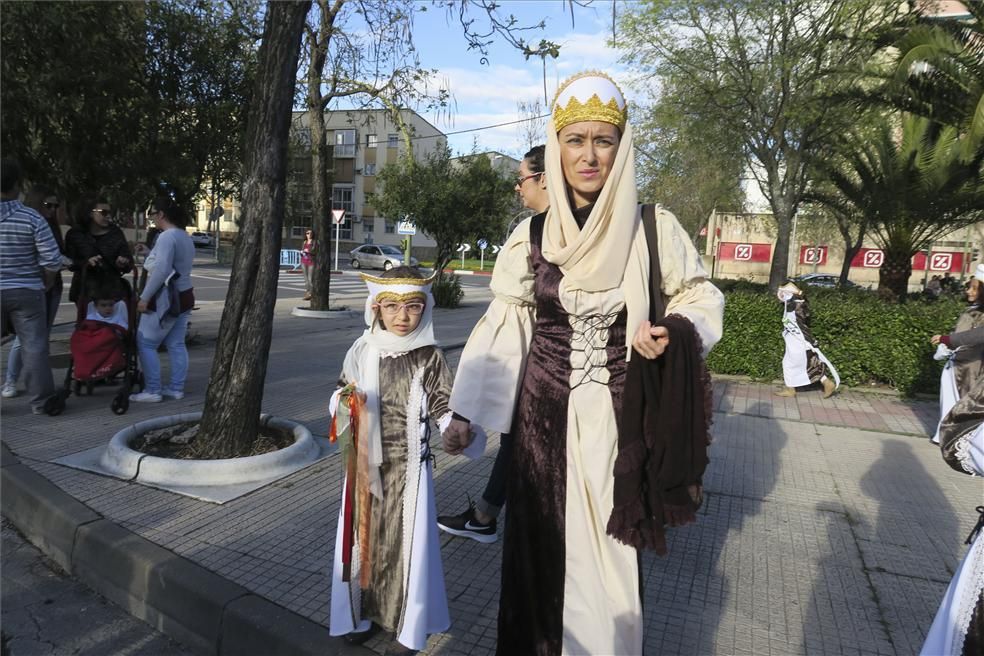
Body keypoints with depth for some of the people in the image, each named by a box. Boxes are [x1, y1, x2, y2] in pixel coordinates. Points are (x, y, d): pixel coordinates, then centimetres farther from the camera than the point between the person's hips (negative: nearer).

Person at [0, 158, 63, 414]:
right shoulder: (32, 218, -10)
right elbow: (52, 259, -12)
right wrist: (46, 284, 4)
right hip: (27, 292, -2)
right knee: (34, 346, 3)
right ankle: (42, 400, 7)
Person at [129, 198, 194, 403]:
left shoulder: (167, 236, -17)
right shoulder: (185, 236, 13)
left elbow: (161, 270, -26)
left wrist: (145, 297, -21)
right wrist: (149, 252, 17)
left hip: (166, 299, -9)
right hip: (183, 296, 9)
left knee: (145, 344, -1)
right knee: (176, 344, 10)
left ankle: (152, 391, 1)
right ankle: (176, 388, 13)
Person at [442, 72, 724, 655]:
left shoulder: (654, 229, -5)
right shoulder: (532, 235, -2)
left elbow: (701, 296, 6)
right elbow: (504, 325, 1)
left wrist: (674, 332, -17)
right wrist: (465, 410, 0)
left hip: (619, 413, -1)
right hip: (546, 412, 1)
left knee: (612, 545, 7)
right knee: (543, 542, 11)